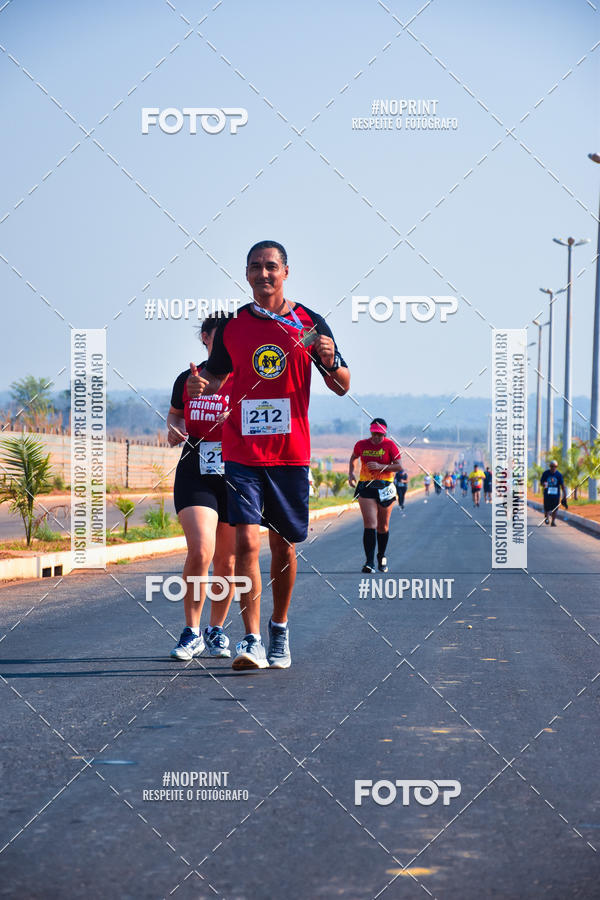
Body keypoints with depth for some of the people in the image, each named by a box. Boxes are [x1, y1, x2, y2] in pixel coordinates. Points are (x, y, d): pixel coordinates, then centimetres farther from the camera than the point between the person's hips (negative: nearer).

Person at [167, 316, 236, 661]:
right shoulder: (187, 380, 8)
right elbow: (175, 413, 26)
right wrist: (173, 429, 4)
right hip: (195, 474, 0)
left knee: (226, 561, 7)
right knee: (200, 552, -18)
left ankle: (216, 631, 26)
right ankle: (192, 632, -4)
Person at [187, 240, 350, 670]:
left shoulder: (309, 323, 3)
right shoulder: (232, 326, 6)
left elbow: (342, 386, 6)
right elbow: (217, 377, 18)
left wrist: (330, 362, -16)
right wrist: (200, 385, -5)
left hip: (291, 453, 0)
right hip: (242, 453, 0)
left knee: (283, 546, 10)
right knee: (247, 541, -13)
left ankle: (280, 629, 30)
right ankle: (252, 641, -13)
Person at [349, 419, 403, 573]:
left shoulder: (389, 445, -2)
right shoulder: (361, 445, 5)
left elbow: (399, 466, -5)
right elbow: (353, 458, 25)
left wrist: (381, 466, -17)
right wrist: (350, 473, 9)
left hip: (385, 487, 0)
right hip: (366, 487, 0)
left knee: (383, 526, 9)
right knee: (370, 524, -14)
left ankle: (381, 556, 32)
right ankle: (369, 562, -20)